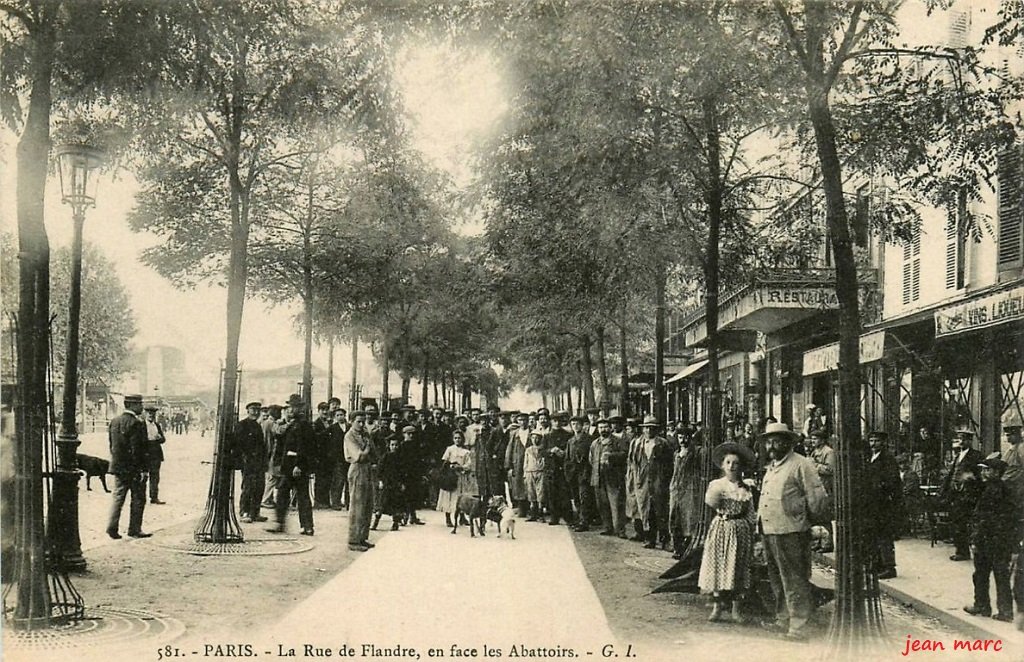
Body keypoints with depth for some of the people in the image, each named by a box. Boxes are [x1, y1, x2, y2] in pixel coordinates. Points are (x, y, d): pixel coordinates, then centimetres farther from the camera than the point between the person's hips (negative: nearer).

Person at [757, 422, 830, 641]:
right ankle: (782, 621, 30)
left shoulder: (801, 465, -10)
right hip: (769, 532, 9)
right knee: (777, 581, 18)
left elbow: (817, 498, -10)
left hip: (791, 533, -9)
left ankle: (798, 628, 1)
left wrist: (816, 518, -1)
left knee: (794, 582, -4)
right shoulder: (770, 468, 18)